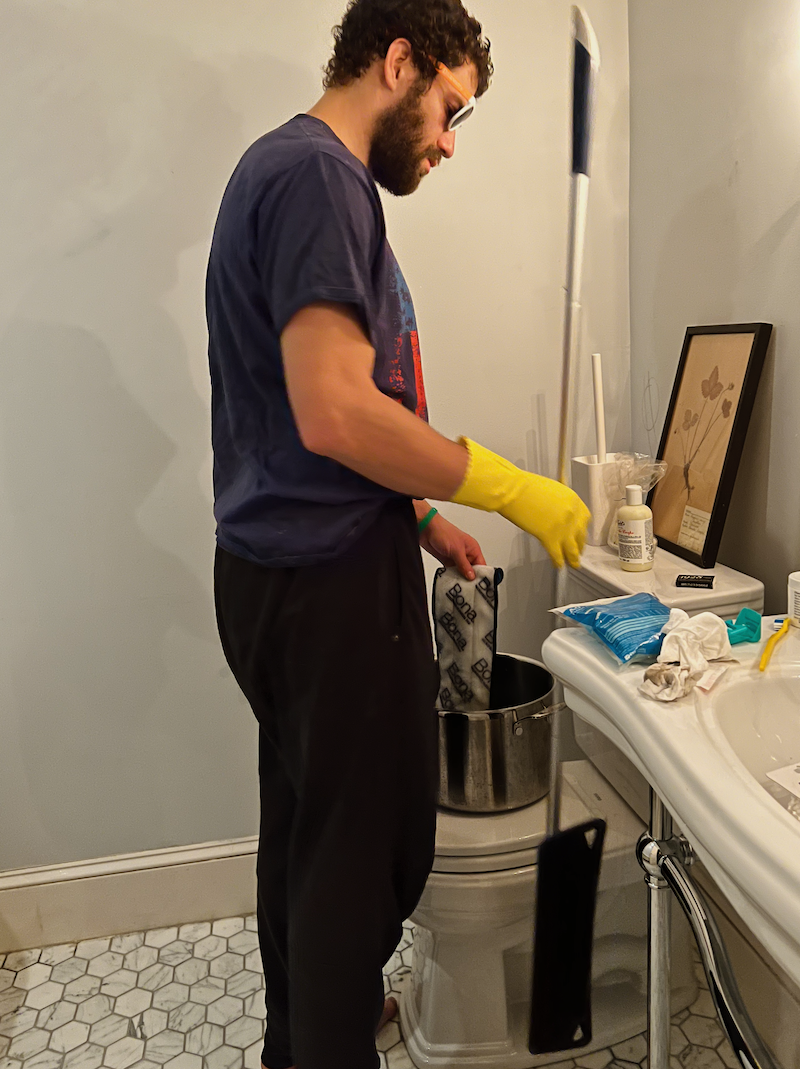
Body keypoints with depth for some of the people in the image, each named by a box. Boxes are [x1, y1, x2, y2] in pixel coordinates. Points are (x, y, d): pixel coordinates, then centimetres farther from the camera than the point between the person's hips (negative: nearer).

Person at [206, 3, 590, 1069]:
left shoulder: (295, 169, 19)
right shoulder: (316, 173, -13)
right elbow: (335, 414, -25)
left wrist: (420, 516, 17)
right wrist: (510, 489, -15)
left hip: (287, 571, 11)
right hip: (330, 584, -11)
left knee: (306, 821, 22)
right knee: (372, 842, 4)